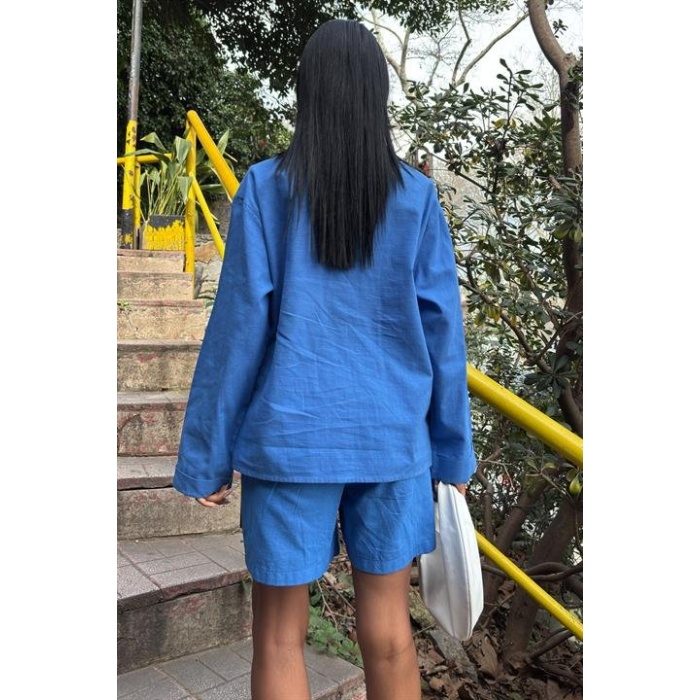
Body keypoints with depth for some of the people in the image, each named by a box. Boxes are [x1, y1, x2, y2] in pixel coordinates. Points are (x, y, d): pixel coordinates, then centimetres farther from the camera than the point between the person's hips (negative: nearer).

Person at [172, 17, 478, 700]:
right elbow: (440, 330, 1)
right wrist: (453, 451, 10)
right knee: (387, 629, 16)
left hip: (292, 438, -2)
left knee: (279, 635, 13)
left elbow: (239, 326, -7)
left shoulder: (266, 188, -6)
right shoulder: (417, 196, 0)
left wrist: (207, 456, 2)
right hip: (392, 438, 2)